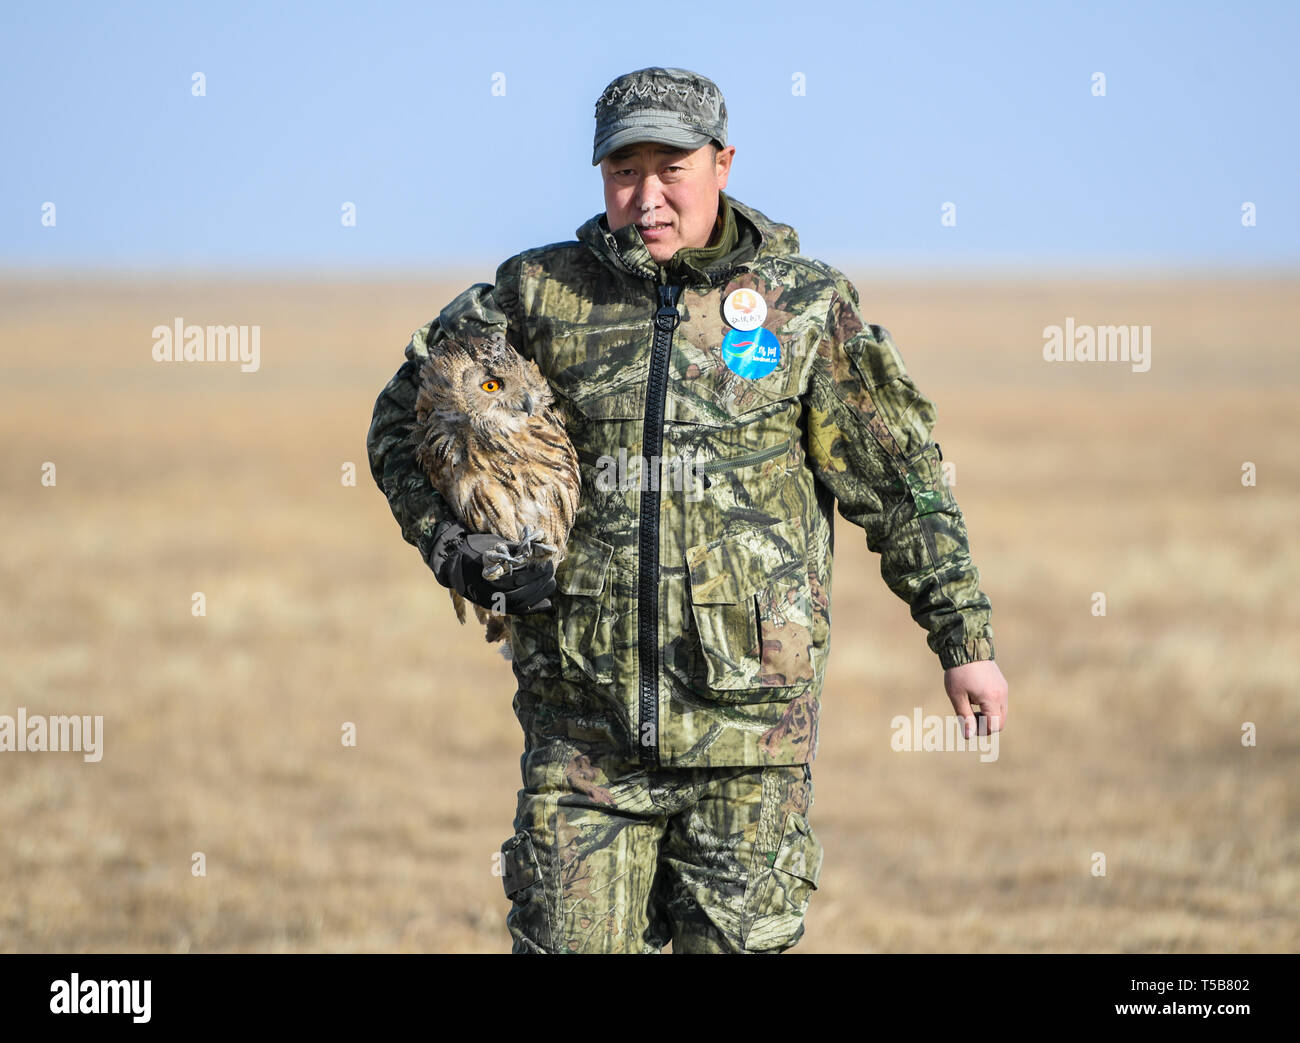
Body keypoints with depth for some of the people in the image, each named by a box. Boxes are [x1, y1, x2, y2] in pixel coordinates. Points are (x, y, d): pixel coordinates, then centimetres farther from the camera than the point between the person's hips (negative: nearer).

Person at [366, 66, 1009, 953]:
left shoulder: (806, 305, 3)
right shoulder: (542, 294, 5)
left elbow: (902, 480, 7)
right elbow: (404, 413, 16)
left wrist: (965, 639, 6)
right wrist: (451, 547, 0)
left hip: (746, 723, -1)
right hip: (583, 728, 1)